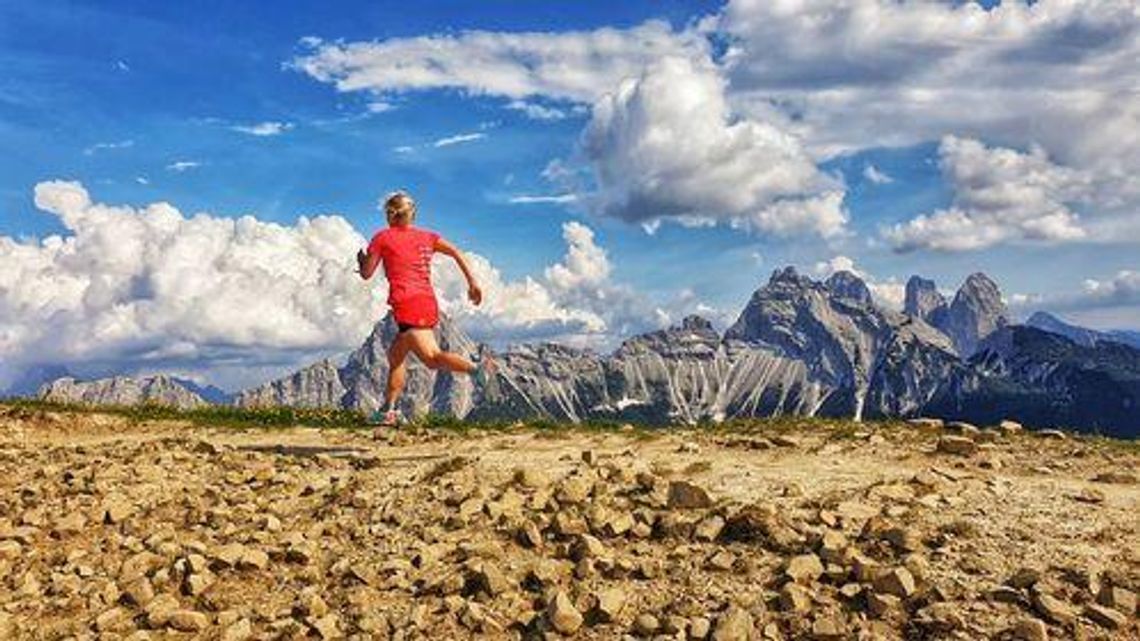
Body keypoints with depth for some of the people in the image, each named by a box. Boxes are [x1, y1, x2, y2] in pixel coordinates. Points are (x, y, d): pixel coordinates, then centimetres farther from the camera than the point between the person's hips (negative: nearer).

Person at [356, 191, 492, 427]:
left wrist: (361, 259, 31)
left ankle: (475, 368, -43)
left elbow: (366, 274, 9)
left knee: (431, 358, -19)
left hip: (406, 304, -6)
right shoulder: (426, 236, 19)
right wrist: (472, 283, 4)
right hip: (429, 303, 7)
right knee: (395, 354, 20)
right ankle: (388, 410, 21)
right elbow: (456, 253, 7)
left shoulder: (382, 237, 8)